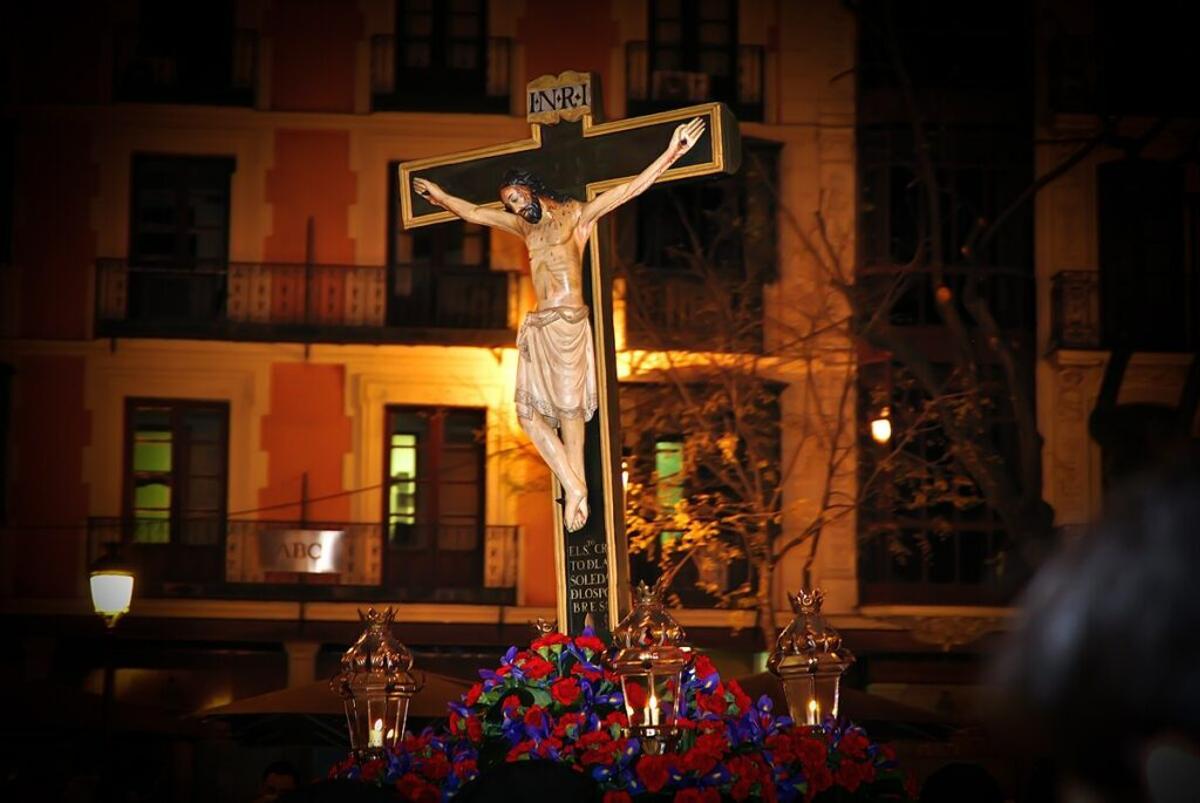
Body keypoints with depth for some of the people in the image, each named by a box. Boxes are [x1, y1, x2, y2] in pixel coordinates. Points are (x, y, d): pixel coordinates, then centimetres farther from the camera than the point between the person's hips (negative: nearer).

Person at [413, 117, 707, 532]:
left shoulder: (576, 216, 5)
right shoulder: (524, 225, 22)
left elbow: (628, 189, -1)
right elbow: (474, 213, 35)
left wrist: (671, 154, -9)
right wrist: (439, 196, 44)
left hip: (569, 325, -7)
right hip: (538, 326, 7)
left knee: (570, 407, -9)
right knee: (528, 410, -2)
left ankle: (576, 490, -7)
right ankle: (574, 486, -2)